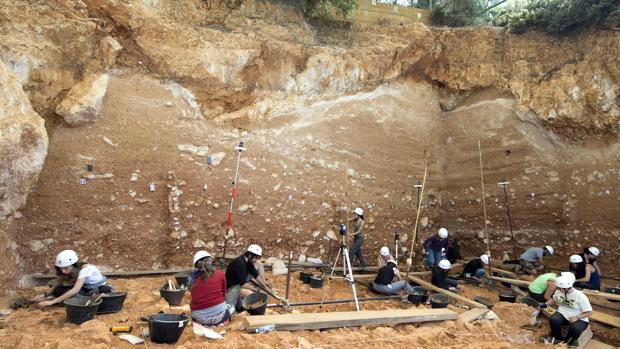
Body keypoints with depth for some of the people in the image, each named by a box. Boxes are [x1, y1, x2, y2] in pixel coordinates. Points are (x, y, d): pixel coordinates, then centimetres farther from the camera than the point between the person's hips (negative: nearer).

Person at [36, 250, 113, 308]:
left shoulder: (85, 269, -24)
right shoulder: (71, 270, -5)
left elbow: (75, 290, -33)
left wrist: (52, 301, -36)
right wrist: (46, 295, -22)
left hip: (101, 289, -7)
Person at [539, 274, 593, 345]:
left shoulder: (580, 296, -23)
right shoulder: (558, 291, -8)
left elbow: (589, 312, -15)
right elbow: (554, 300, 13)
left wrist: (577, 317, -28)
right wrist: (545, 304, -5)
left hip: (579, 318, -3)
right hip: (563, 313, 4)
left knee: (575, 329, -35)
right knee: (553, 320, -29)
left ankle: (566, 343, -3)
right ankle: (558, 339, -3)